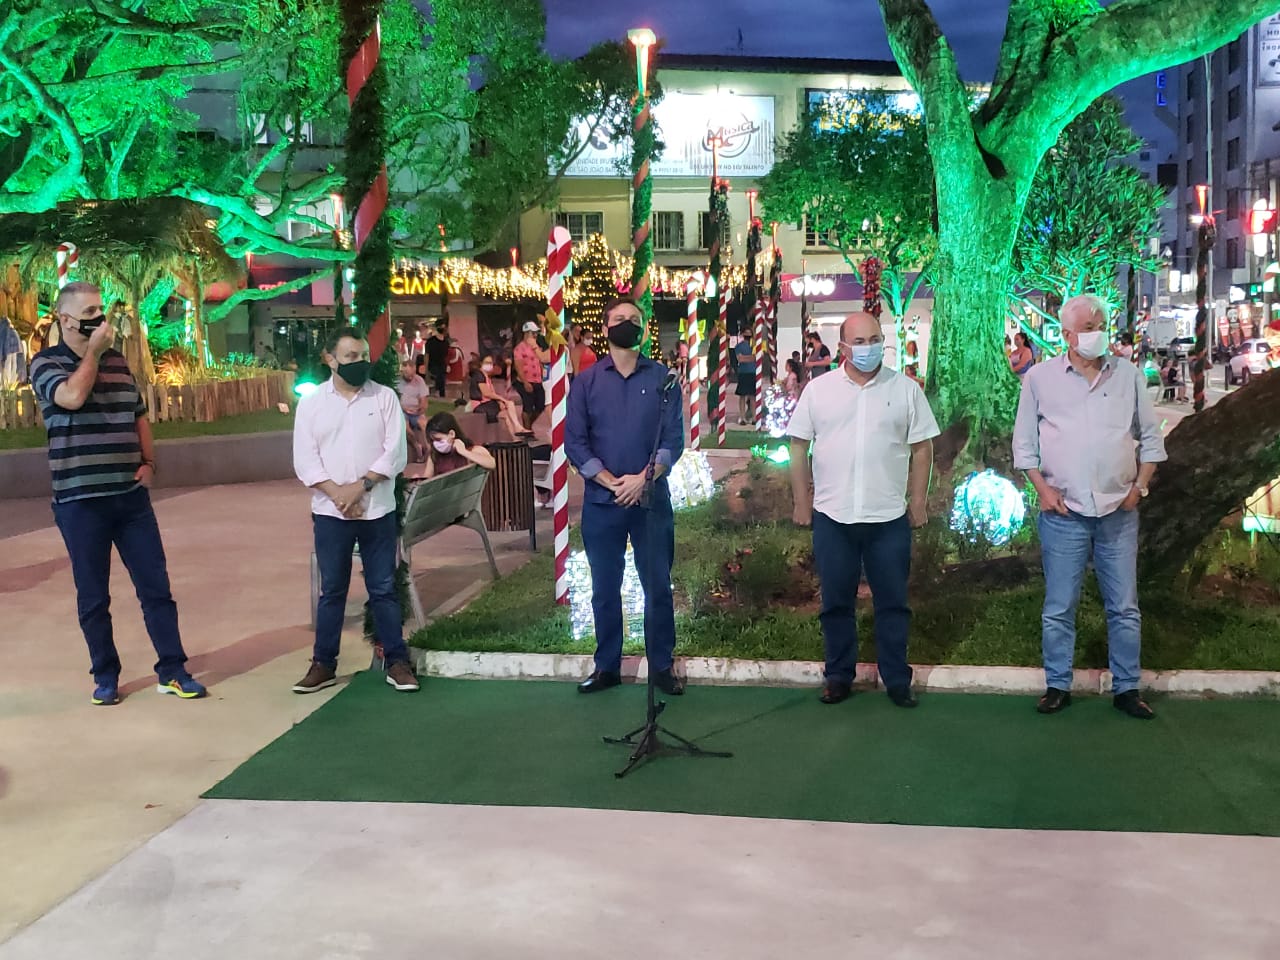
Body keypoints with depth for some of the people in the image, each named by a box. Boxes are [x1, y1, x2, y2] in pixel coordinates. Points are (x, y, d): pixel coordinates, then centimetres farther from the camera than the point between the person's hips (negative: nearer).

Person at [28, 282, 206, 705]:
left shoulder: (118, 361, 11)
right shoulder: (46, 363, -5)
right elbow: (73, 396, -26)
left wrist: (148, 463, 5)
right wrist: (93, 350, -12)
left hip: (131, 496, 4)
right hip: (80, 501, -4)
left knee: (156, 587, 5)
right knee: (93, 597, 6)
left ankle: (172, 671, 13)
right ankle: (105, 676, 20)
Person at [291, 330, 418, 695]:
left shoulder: (384, 397, 1)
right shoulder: (311, 403, 2)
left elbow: (396, 453, -5)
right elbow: (305, 461, -3)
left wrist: (361, 486, -14)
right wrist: (338, 494, -15)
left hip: (378, 510, 0)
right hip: (330, 512, 0)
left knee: (383, 588, 5)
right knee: (332, 590, 8)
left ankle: (397, 662, 11)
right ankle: (324, 664, 16)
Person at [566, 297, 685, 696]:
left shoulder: (662, 379, 3)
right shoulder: (586, 382, 4)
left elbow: (674, 439, -2)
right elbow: (575, 442, -1)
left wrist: (643, 479, -15)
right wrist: (611, 482, -12)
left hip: (651, 500, -1)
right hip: (601, 502, 1)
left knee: (657, 586, 4)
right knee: (605, 589, 8)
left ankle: (662, 667, 15)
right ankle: (607, 667, 19)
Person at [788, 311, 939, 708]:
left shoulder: (906, 389, 2)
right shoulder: (819, 389, 2)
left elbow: (922, 448, 5)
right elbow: (799, 445, 5)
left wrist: (918, 501, 1)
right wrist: (802, 501, 3)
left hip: (889, 518, 0)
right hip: (832, 516, 1)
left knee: (892, 602, 7)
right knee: (836, 602, 10)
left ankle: (897, 680, 18)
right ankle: (839, 675, 22)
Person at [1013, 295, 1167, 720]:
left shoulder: (1129, 375, 5)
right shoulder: (1040, 378, 1)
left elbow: (1151, 437, 10)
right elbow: (1024, 441, 4)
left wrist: (1140, 485, 2)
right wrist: (1042, 487, -5)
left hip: (1119, 512, 2)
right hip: (1063, 512, -1)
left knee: (1124, 607, 6)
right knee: (1058, 607, 4)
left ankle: (1127, 688, 17)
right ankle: (1057, 686, 16)